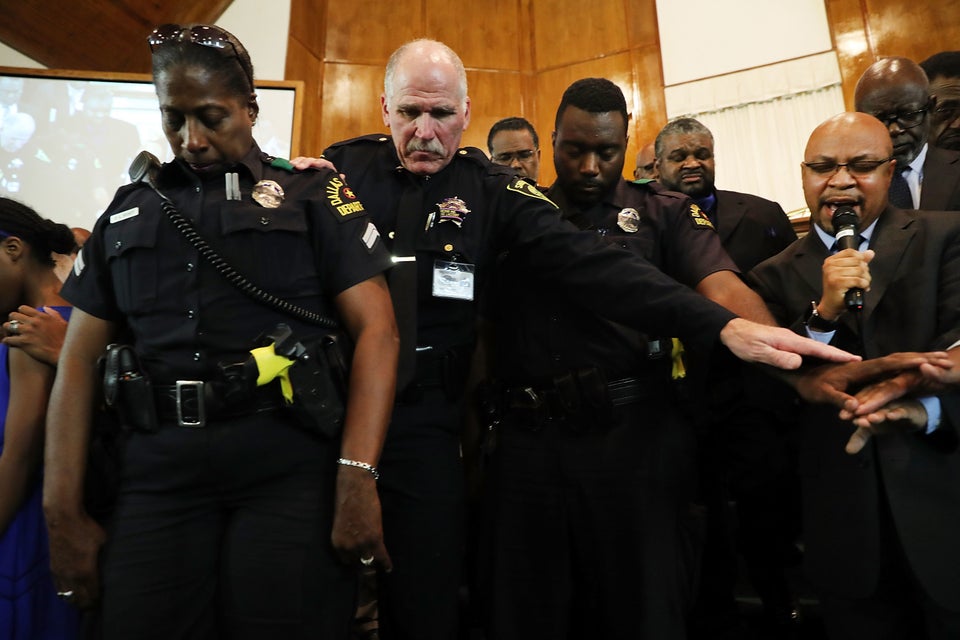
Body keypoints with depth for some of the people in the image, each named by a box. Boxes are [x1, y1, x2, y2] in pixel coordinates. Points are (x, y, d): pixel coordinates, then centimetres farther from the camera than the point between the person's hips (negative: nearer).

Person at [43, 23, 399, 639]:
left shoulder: (312, 194, 3)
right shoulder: (129, 211, 15)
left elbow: (376, 330, -6)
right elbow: (81, 360, 13)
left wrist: (357, 478, -17)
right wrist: (64, 512, 6)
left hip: (291, 469, -3)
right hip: (160, 474, 4)